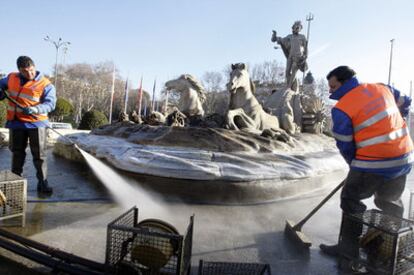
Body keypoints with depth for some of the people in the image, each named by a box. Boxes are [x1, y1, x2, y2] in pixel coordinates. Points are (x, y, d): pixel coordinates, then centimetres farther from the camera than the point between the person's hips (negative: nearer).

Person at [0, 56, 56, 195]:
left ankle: (43, 183, 7)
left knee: (39, 155, -1)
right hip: (16, 123, 4)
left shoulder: (46, 84, -9)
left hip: (36, 123, -4)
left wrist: (33, 109, -32)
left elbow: (50, 104, -15)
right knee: (17, 153, 14)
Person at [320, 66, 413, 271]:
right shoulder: (383, 88, 8)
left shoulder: (341, 109, -12)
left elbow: (345, 146, -6)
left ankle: (348, 251, 14)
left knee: (351, 200, 8)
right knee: (391, 202, 23)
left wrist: (355, 166, 11)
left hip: (374, 163, -7)